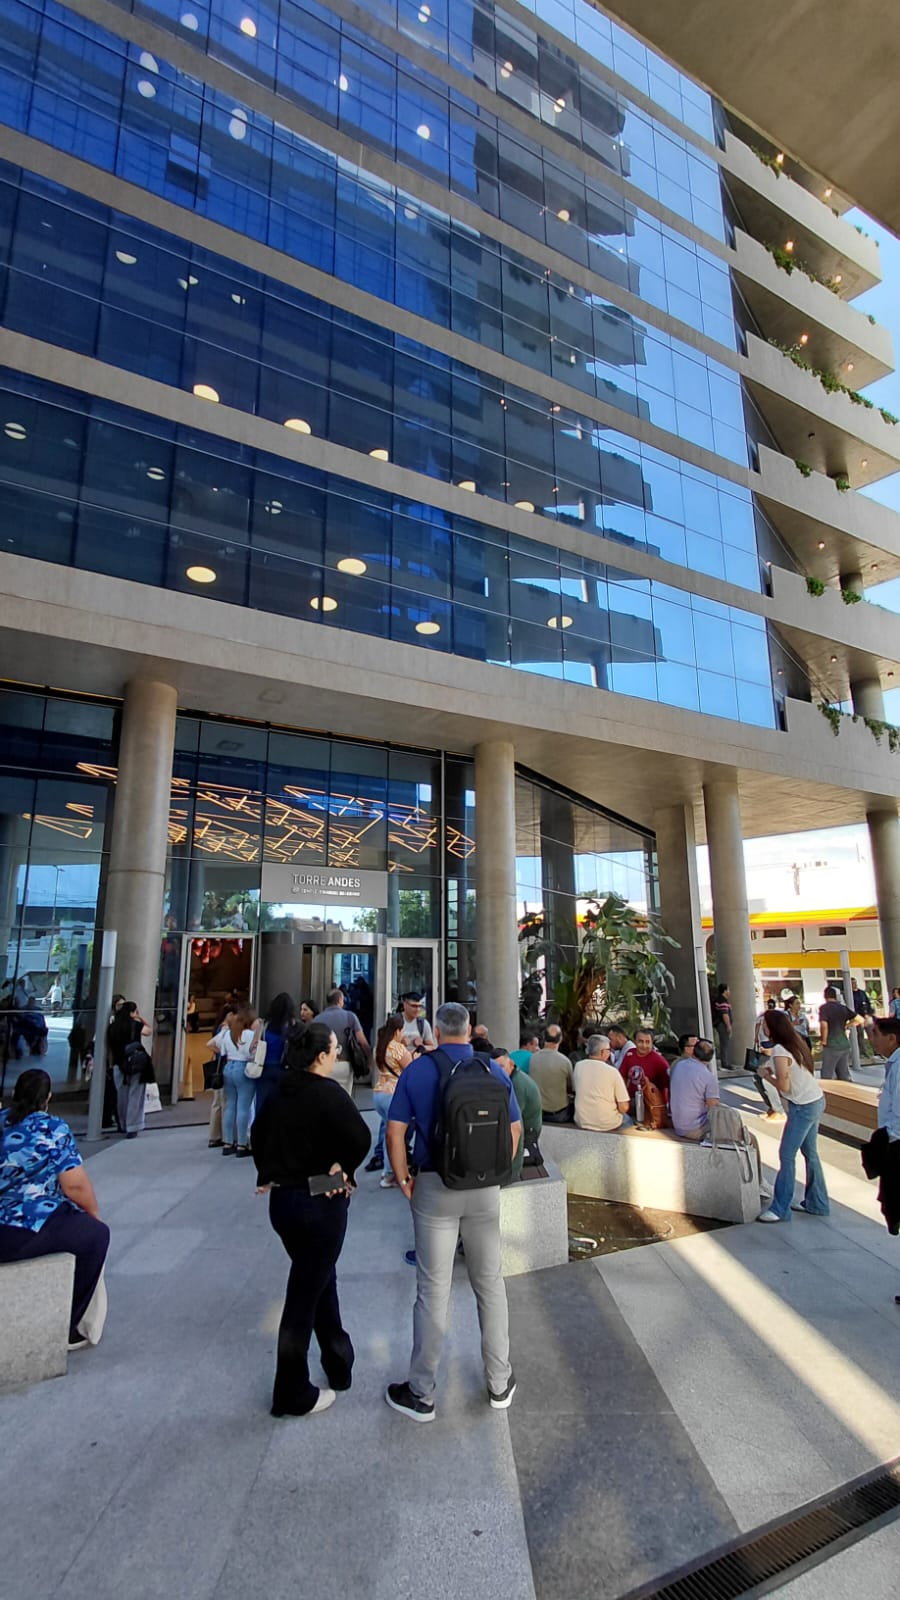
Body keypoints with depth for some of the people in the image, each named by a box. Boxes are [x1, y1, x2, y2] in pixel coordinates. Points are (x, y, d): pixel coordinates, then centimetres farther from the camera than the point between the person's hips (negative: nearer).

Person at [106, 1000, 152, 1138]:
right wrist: (140, 1018, 13)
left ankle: (123, 1125, 31)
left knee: (122, 1096, 17)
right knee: (134, 1097, 4)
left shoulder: (112, 1027, 0)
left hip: (119, 1066, 4)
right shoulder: (136, 1025, -8)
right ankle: (132, 1128, 2)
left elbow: (109, 1048, 4)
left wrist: (113, 1063, 13)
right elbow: (149, 1030, 13)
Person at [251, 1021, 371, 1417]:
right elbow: (360, 1138, -29)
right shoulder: (327, 1093, -21)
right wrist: (343, 1169, -11)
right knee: (305, 1295, 8)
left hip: (282, 1200, 7)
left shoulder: (279, 1092, 1)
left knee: (319, 1280, 25)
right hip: (320, 1203, -7)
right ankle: (293, 1395, 23)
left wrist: (269, 1173, 15)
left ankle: (338, 1362, 41)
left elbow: (258, 1132, 14)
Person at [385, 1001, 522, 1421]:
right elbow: (515, 1128, 3)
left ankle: (420, 1394, 21)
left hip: (434, 1186, -2)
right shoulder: (494, 1069, -2)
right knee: (490, 1284, 17)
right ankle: (500, 1383, 31)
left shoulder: (417, 1070, -7)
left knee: (432, 1290, 8)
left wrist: (403, 1181, 2)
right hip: (485, 1189, 2)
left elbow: (395, 1131, -8)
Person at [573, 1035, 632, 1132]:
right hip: (607, 1125, -4)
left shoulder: (578, 1066, -6)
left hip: (581, 1123, 4)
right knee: (629, 1120, 28)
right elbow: (624, 1107, -13)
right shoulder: (612, 1071, -15)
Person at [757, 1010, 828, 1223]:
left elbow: (784, 1086, -21)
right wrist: (773, 1069, 6)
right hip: (816, 1101, 9)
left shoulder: (780, 1051, -21)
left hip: (804, 1107, -9)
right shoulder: (797, 1043, 6)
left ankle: (780, 1209, 3)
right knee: (810, 1152, 18)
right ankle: (816, 1203, 29)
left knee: (786, 1155, -3)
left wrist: (766, 1075, -6)